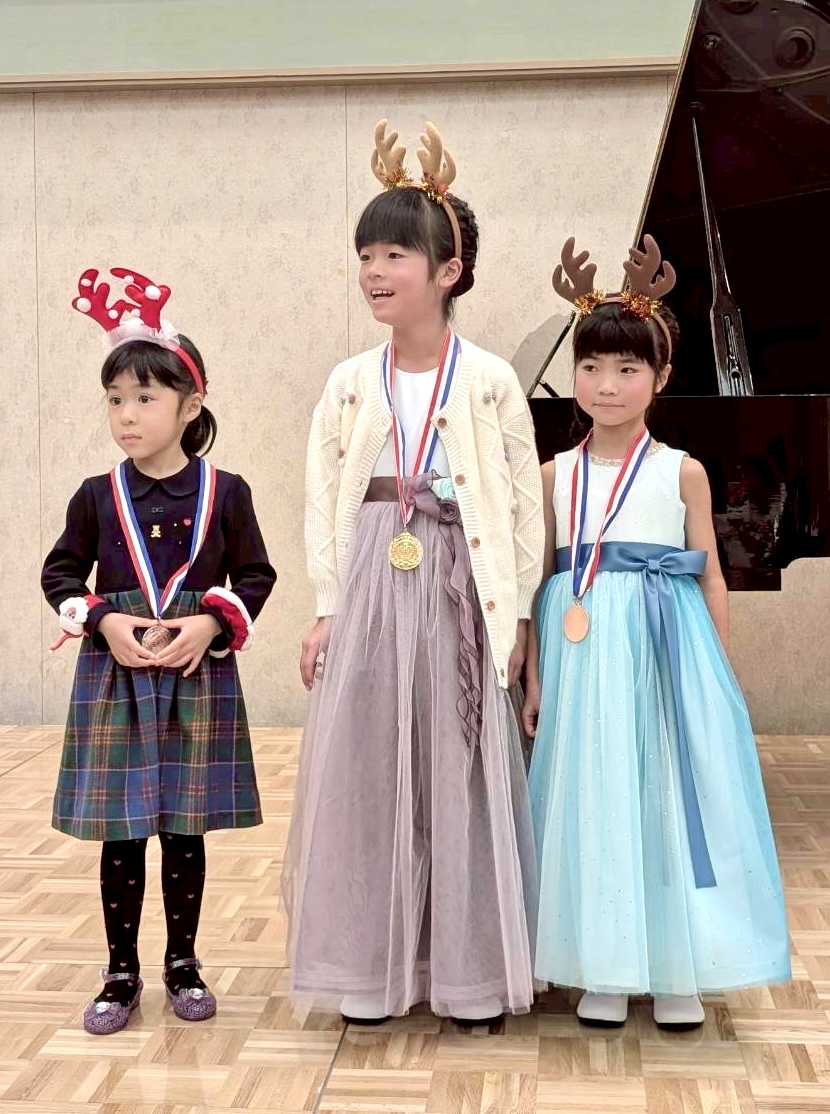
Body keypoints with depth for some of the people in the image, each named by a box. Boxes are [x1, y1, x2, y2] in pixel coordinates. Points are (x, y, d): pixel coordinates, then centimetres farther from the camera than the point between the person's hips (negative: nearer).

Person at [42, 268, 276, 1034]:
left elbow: (257, 575, 2)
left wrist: (213, 622, -14)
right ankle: (122, 974, 20)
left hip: (198, 679, -1)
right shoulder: (97, 497, 0)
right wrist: (102, 620, -10)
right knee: (120, 833, 6)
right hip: (115, 678, 1)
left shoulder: (225, 493, -3)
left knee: (186, 829, 10)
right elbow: (60, 573, 7)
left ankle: (184, 964, 26)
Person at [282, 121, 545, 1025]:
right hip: (370, 592, 3)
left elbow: (524, 502, 0)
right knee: (364, 774, 6)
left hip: (461, 593, -2)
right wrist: (327, 609, 3)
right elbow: (323, 501, 7)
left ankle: (470, 971, 17)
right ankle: (372, 970, 19)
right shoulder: (349, 384, 6)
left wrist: (516, 612, -2)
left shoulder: (489, 381, -2)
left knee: (462, 775, 3)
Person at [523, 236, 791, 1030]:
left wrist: (720, 679, 1)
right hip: (581, 655, 1)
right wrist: (534, 677, 6)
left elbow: (711, 578, 5)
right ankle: (603, 969, 17)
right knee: (593, 801, 4)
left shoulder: (682, 472, 3)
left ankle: (677, 969, 17)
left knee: (671, 794, 2)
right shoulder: (555, 475, 7)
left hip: (668, 650, -1)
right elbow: (539, 579, 9)